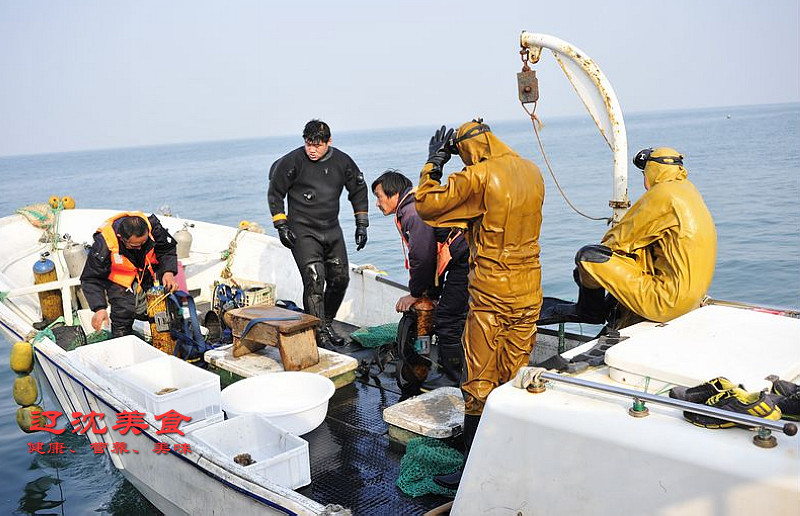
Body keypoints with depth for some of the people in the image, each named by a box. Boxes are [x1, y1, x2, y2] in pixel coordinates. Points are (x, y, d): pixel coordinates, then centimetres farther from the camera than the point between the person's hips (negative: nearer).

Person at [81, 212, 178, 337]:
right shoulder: (103, 245, -32)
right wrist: (100, 308, -35)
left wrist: (168, 271, -27)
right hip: (121, 280, -3)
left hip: (150, 271, 3)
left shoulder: (153, 226, -27)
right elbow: (92, 279, -24)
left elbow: (168, 249, -9)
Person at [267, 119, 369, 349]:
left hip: (332, 230, 5)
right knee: (314, 280, -17)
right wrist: (281, 226, -5)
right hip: (302, 231, -5)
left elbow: (359, 190, 14)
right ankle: (319, 334, -11)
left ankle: (327, 323, 25)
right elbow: (275, 192, 0)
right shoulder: (293, 161, -10)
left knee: (340, 278, 5)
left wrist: (361, 224, 10)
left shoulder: (342, 161, 1)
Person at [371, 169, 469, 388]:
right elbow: (433, 252, 24)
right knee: (453, 319, 16)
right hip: (464, 262, 11)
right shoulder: (411, 208, 23)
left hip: (464, 261, -11)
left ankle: (453, 380, 5)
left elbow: (423, 256, -17)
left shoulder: (414, 211, -11)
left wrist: (415, 293, -3)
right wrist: (432, 292, 20)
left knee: (447, 320, -6)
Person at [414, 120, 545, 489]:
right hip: (530, 291, 7)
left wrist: (433, 164, 2)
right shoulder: (532, 172, 5)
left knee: (480, 383, 3)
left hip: (491, 293, -6)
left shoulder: (478, 176, -16)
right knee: (517, 375, 17)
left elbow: (426, 205, -11)